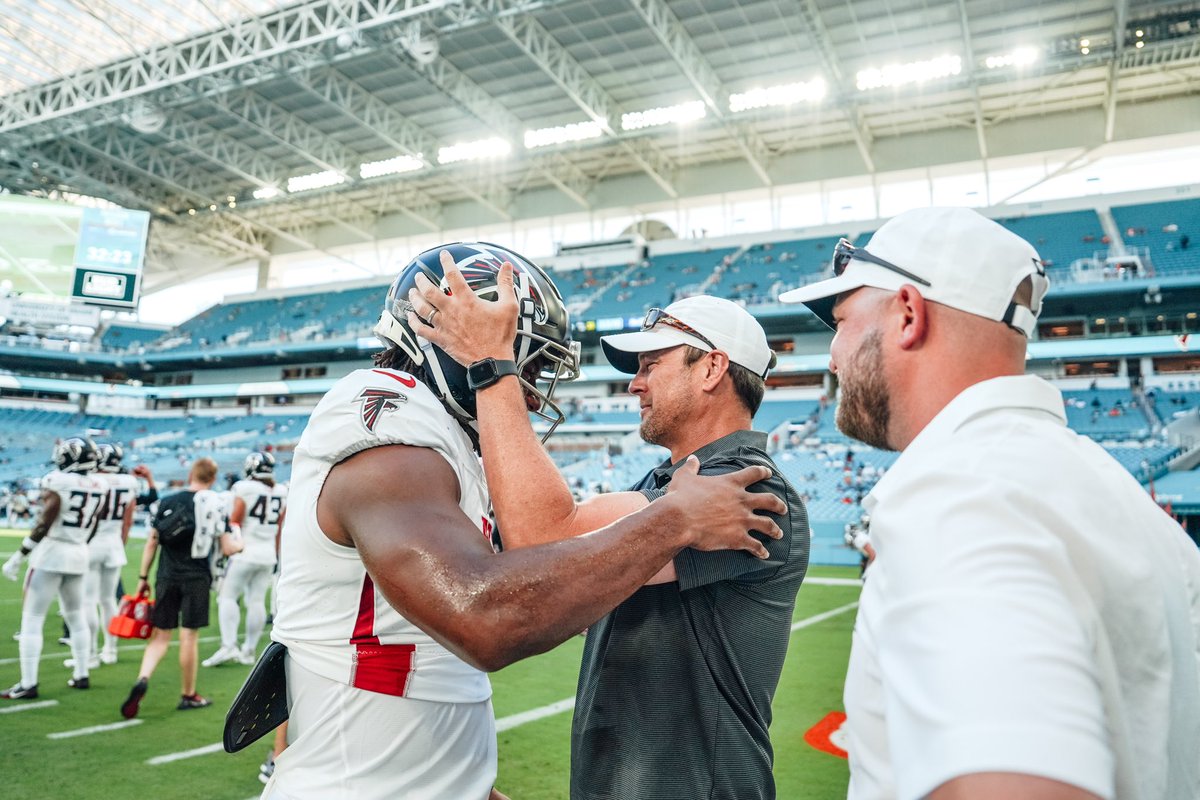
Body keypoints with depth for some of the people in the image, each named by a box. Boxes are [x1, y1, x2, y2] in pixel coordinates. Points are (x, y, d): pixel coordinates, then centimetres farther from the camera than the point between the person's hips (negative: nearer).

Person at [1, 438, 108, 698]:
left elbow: (44, 524, -17)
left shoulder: (57, 482, -14)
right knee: (76, 616, 19)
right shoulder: (98, 487, 4)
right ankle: (81, 675, 24)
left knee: (31, 620, 2)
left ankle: (28, 684, 2)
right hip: (79, 554, 6)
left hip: (51, 552, -6)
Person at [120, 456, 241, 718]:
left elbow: (152, 542, 4)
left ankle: (142, 680, -12)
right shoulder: (217, 508, -2)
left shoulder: (168, 502, 2)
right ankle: (188, 696, 16)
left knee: (160, 635, 10)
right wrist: (241, 544, 19)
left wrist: (143, 576, 13)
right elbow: (228, 548, -4)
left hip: (167, 577, 2)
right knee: (189, 636, 5)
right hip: (197, 578, -1)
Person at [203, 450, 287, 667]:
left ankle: (228, 646, -6)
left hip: (246, 552, -5)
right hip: (268, 554, 5)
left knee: (227, 596, 2)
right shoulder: (281, 492, 7)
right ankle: (249, 650, 14)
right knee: (257, 601, 8)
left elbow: (234, 522, -7)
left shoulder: (244, 489, -9)